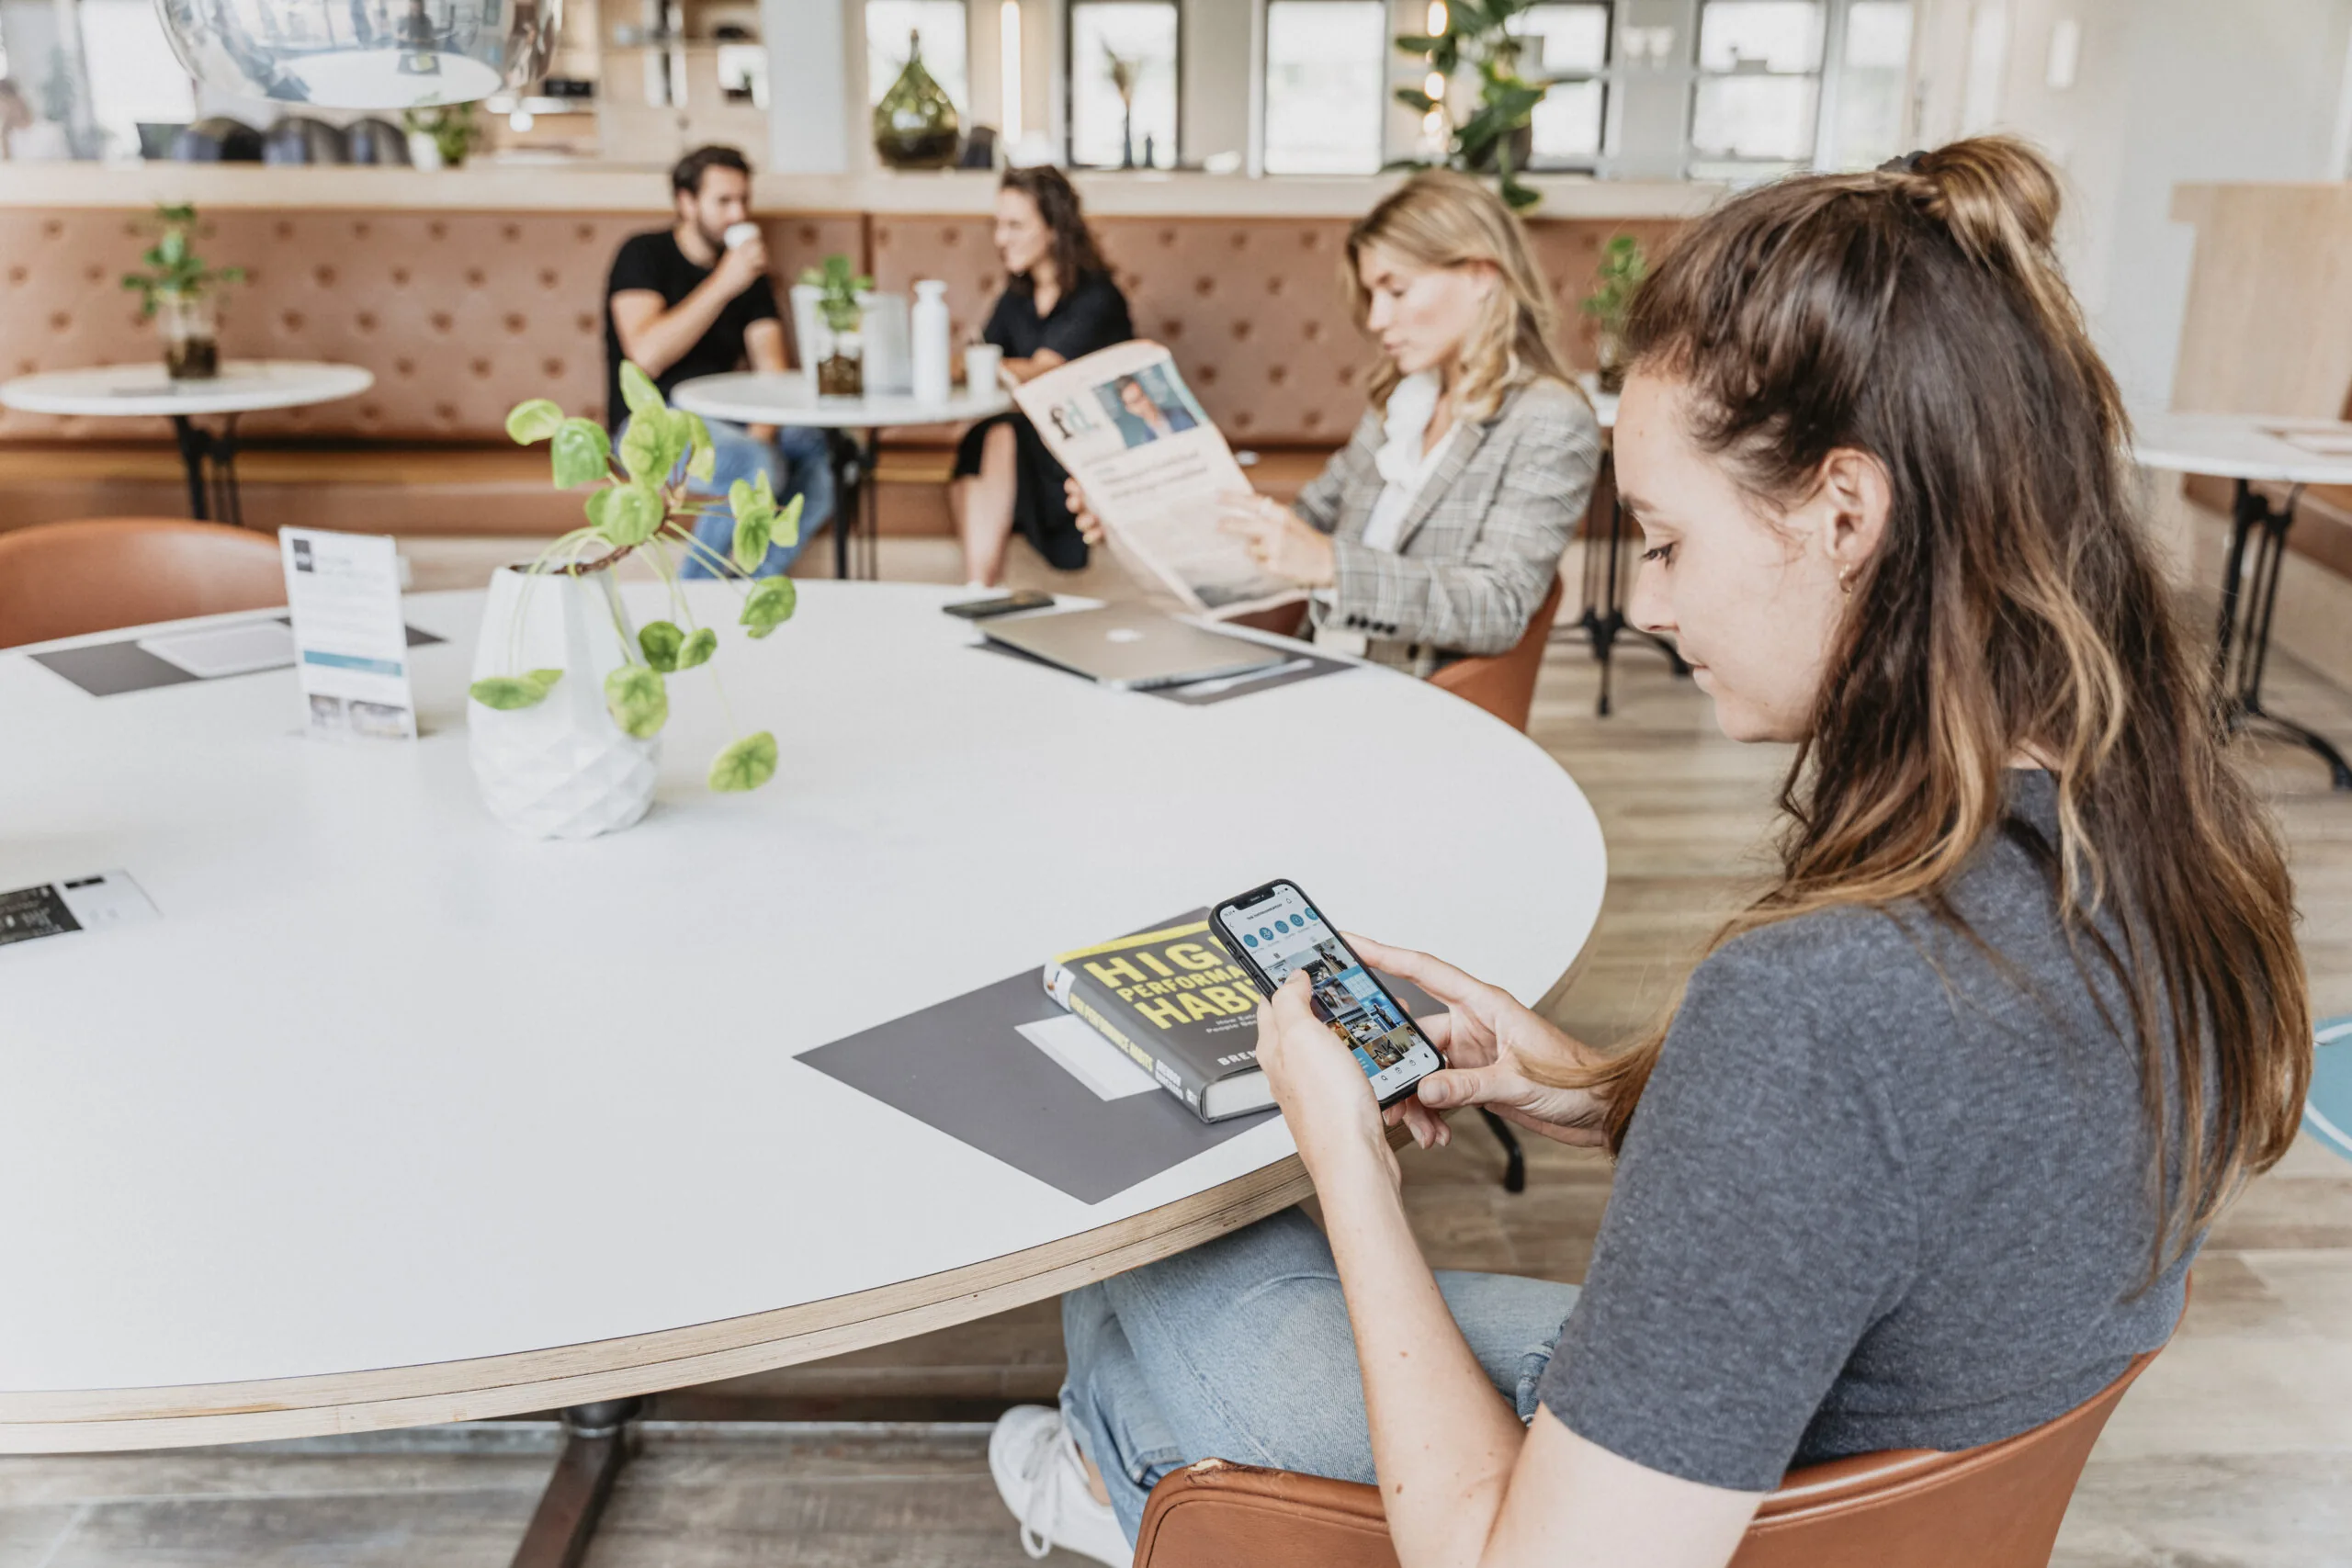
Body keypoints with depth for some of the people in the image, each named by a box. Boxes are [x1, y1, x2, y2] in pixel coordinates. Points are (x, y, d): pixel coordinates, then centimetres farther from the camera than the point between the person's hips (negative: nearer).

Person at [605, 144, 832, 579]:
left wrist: (764, 429, -19)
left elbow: (771, 365, 2)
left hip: (725, 422, 6)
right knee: (753, 464, -34)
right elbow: (646, 356, -18)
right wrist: (723, 283, -19)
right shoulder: (644, 255, -2)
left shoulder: (749, 273, 13)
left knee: (829, 451, -19)